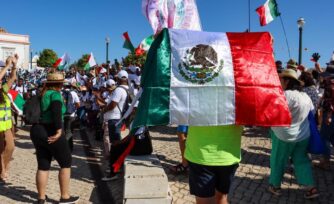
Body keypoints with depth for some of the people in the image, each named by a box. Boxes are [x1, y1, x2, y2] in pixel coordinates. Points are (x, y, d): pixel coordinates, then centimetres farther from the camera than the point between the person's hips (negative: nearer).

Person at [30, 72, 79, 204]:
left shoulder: (42, 94, 13)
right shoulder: (55, 94, -12)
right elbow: (57, 111, -27)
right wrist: (59, 131, -25)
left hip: (37, 132, 8)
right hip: (50, 134, -8)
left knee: (43, 166, 14)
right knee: (66, 163, 6)